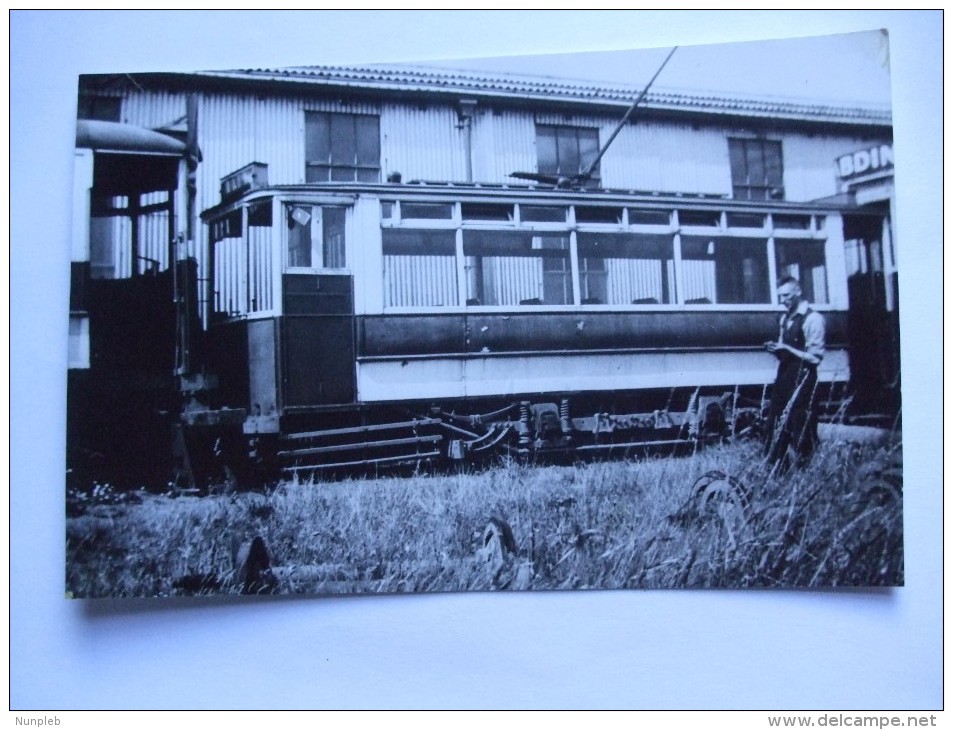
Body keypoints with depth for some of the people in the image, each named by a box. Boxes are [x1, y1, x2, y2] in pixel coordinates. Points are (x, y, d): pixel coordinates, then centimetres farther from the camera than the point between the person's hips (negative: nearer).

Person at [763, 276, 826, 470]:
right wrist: (776, 349, 2)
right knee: (777, 424, 6)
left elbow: (815, 357, -13)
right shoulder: (785, 318, 14)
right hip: (784, 375, 8)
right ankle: (775, 468, 13)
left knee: (799, 426, -4)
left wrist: (786, 348, -17)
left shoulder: (812, 319, -10)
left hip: (802, 377, -7)